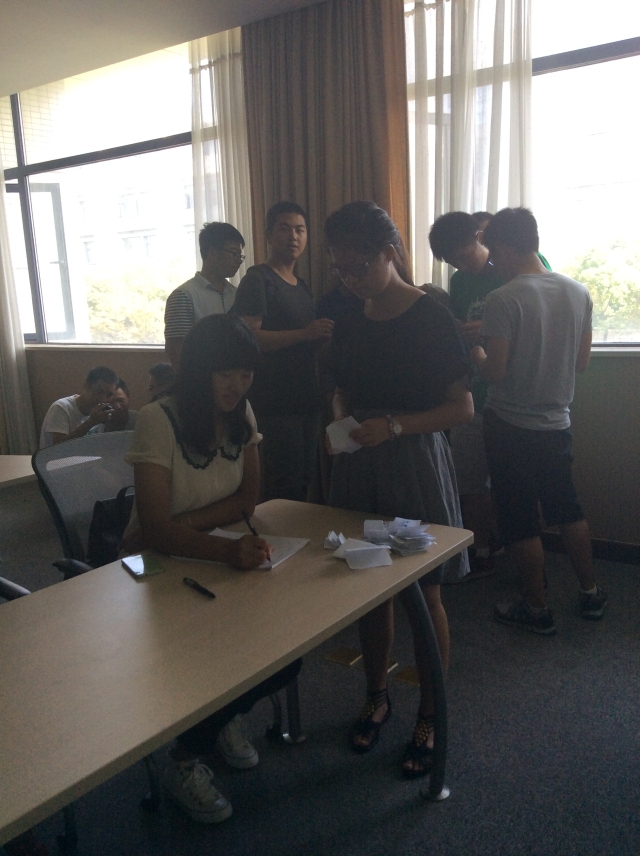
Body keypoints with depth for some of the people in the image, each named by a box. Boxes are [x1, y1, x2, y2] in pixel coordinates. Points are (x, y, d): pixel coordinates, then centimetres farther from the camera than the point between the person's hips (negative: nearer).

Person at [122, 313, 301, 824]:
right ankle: (185, 762, 11)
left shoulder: (242, 414, -2)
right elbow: (156, 529, -27)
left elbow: (247, 499, -3)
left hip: (221, 562, 5)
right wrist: (227, 550, -44)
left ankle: (224, 718, 21)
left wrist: (182, 526, -19)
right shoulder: (159, 421, -21)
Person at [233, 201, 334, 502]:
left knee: (304, 486, 12)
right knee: (283, 492, -9)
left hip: (306, 401, 8)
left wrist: (322, 335, 9)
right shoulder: (257, 280, -6)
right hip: (274, 405, -8)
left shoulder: (302, 286, 20)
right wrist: (305, 333, -23)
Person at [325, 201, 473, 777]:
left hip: (416, 465, -5)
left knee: (423, 597, 5)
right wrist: (339, 421, -4)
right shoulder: (348, 324, 6)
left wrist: (394, 425, -22)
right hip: (359, 467, 5)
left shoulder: (431, 318, -10)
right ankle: (377, 698, 35)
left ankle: (429, 718, 25)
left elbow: (462, 408, -11)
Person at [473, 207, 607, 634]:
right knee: (567, 507, 21)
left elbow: (495, 372, -19)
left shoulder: (504, 299, -18)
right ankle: (590, 593, 33)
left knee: (521, 520, 7)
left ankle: (538, 609, 19)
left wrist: (477, 355, 2)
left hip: (512, 425, -6)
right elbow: (582, 361, 8)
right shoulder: (579, 293, 1)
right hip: (557, 422, 6)